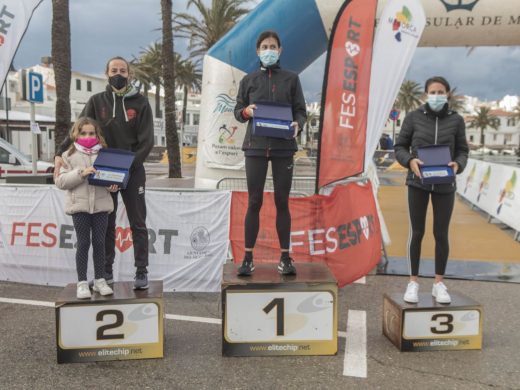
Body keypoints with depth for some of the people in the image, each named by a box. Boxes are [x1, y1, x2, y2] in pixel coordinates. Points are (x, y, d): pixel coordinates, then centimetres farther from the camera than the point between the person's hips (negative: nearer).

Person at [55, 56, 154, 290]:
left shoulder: (140, 103, 0)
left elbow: (146, 141, -5)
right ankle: (106, 270, 19)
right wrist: (61, 153, -16)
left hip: (133, 172, -2)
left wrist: (128, 167, -15)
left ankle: (142, 271, 9)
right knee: (106, 224, 9)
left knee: (138, 224, 3)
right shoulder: (97, 101, 5)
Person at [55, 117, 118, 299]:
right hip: (79, 205, -2)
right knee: (83, 243, 2)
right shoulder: (69, 155, 3)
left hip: (101, 204, 2)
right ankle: (82, 282, 12)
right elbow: (60, 181, -4)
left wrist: (113, 185, -9)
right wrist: (80, 173, -17)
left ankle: (100, 280, 19)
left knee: (99, 243, 7)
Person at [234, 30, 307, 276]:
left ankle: (285, 258, 12)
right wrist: (246, 112, -11)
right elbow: (237, 111, 12)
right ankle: (248, 258, 8)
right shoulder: (249, 80, 10)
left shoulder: (291, 79, 9)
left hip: (283, 147, 0)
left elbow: (301, 110, 7)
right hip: (255, 146, 0)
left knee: (282, 202, 4)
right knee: (254, 202, 1)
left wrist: (297, 124, -15)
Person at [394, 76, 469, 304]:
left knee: (441, 234, 7)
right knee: (416, 232, 4)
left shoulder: (456, 120, 0)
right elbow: (400, 147, 2)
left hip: (444, 185, 1)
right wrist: (410, 161, -18)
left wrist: (458, 165, -15)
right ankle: (413, 282, 15)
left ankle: (439, 283, 20)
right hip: (418, 182, -1)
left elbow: (462, 151, 7)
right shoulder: (413, 117, -3)